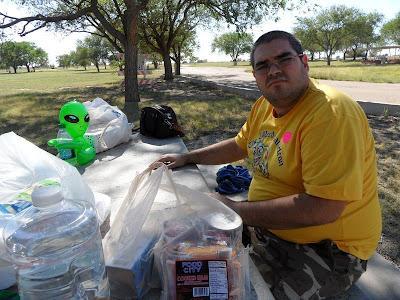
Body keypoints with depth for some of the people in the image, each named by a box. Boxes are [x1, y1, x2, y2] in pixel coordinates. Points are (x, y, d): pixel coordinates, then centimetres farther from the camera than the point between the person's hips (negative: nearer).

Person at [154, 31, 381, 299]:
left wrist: (234, 210, -24)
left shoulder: (332, 113, -25)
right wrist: (186, 157, 13)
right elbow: (240, 145, 18)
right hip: (268, 226, 7)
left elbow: (322, 208, -31)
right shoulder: (264, 105, 1)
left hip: (327, 248, -7)